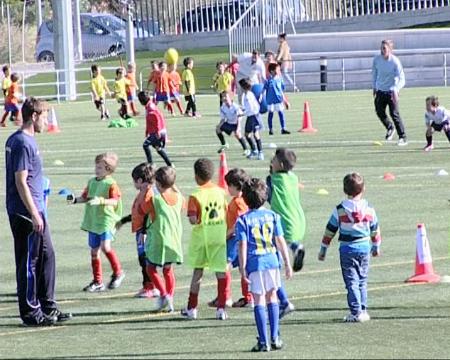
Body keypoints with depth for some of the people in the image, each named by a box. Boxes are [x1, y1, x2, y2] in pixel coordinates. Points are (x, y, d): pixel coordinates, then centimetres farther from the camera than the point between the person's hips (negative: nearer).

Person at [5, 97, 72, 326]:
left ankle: (47, 307, 21)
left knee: (47, 256, 14)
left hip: (35, 212, 10)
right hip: (26, 213, -10)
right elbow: (20, 181, -21)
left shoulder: (16, 140, 13)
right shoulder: (23, 144, -17)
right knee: (28, 261, -2)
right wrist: (34, 214, -21)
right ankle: (30, 313, 5)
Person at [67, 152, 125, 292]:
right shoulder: (92, 182, 11)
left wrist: (101, 201, -30)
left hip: (106, 220, -7)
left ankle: (118, 272, 2)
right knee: (94, 251, 8)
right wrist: (75, 200, -1)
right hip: (93, 221, 7)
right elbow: (85, 197, 17)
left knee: (105, 246, -20)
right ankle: (97, 282, 16)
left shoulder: (111, 184, -9)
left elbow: (115, 201, -17)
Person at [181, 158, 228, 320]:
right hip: (220, 237, 2)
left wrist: (196, 220, 1)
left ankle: (192, 308, 19)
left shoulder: (195, 196, -13)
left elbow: (193, 220, -20)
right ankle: (221, 308, -1)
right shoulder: (220, 192, 0)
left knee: (197, 271, 11)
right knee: (221, 272, 3)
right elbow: (226, 213, 5)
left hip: (201, 237, -2)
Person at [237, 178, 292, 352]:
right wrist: (287, 263, 9)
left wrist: (242, 269, -5)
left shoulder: (243, 220, -4)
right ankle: (275, 339, 13)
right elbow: (280, 241, 2)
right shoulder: (272, 216, 2)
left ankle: (264, 342, 0)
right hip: (271, 261, 2)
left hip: (254, 264, -2)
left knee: (259, 301, 2)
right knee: (272, 297, 15)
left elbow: (243, 245, -8)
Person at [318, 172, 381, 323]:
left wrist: (323, 249, 7)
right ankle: (363, 310, 17)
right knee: (362, 281, 15)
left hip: (347, 249, -3)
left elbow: (330, 230, -2)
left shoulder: (340, 210, -7)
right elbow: (375, 229, 13)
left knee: (351, 282, -2)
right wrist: (376, 247, 28)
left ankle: (356, 313, -9)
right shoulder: (369, 209, 1)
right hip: (364, 248, 3)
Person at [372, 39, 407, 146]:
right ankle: (390, 128, 33)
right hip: (380, 91, 5)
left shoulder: (395, 62, -18)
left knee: (394, 114, -10)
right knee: (379, 112, 4)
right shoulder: (377, 59, -5)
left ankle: (403, 138, -2)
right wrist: (374, 87, 15)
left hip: (391, 91, -5)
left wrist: (396, 90, -33)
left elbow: (401, 79, -18)